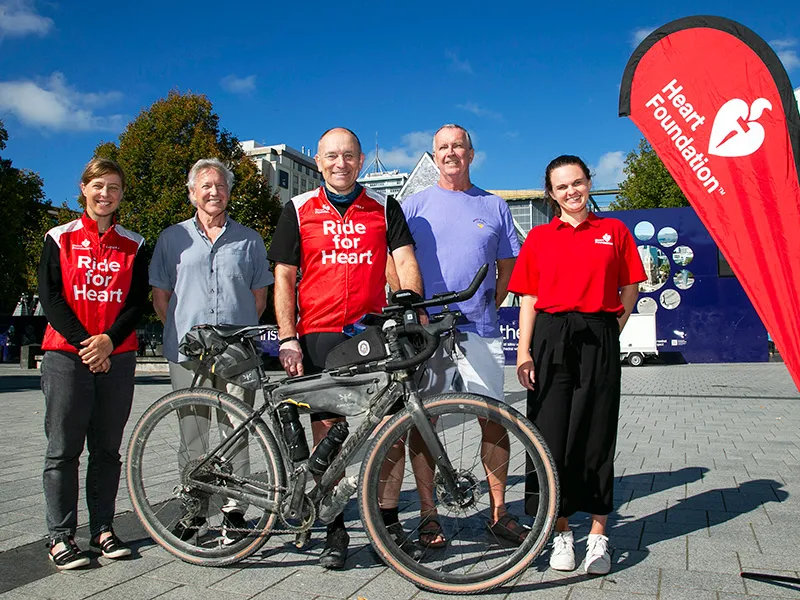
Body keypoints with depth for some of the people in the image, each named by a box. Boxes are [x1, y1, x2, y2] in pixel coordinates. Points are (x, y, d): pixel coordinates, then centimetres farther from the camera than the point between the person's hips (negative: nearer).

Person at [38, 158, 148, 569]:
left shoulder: (133, 245, 10)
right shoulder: (60, 238, 6)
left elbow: (138, 300, 3)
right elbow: (50, 297, -1)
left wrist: (108, 340, -12)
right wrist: (84, 342, -12)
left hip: (117, 357, 2)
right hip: (67, 355, -2)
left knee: (108, 449, 7)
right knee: (63, 449, 0)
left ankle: (103, 529, 16)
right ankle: (60, 536, 8)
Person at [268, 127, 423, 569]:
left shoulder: (384, 208, 10)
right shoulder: (298, 209, 8)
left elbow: (405, 261, 2)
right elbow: (284, 277, 5)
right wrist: (288, 338, -4)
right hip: (319, 337, 0)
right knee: (327, 431, 2)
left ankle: (389, 522, 17)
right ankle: (335, 530, 16)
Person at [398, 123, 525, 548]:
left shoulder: (494, 206, 14)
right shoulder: (415, 205, 9)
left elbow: (507, 269, 17)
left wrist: (490, 307, 7)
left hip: (479, 332, 1)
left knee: (494, 420, 1)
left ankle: (499, 512, 14)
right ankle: (428, 513, 11)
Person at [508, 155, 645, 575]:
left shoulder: (614, 231, 9)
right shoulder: (539, 237, 9)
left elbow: (630, 289, 11)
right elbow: (528, 299, 6)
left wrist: (609, 334, 1)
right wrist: (524, 351, -3)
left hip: (598, 340, 0)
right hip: (550, 340, 1)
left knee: (596, 435, 3)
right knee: (553, 436, 2)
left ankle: (597, 535, 15)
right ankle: (561, 534, 15)